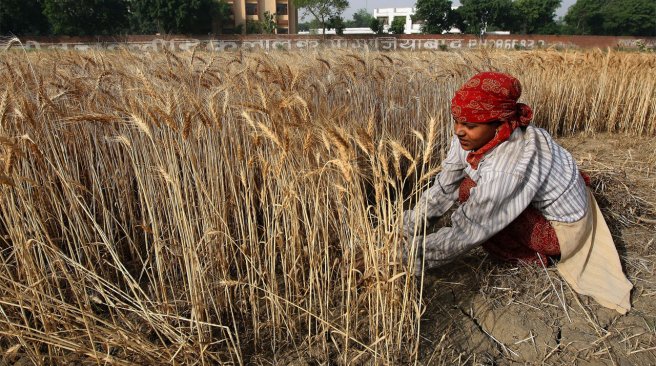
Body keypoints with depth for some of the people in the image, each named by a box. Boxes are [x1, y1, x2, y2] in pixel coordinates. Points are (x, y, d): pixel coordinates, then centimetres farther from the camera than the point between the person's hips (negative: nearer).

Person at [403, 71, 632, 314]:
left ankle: (531, 256, 0)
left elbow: (465, 233, -31)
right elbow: (445, 185, -8)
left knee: (469, 191, -22)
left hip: (561, 227, -8)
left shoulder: (503, 171, -40)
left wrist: (416, 252, -22)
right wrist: (413, 221, -8)